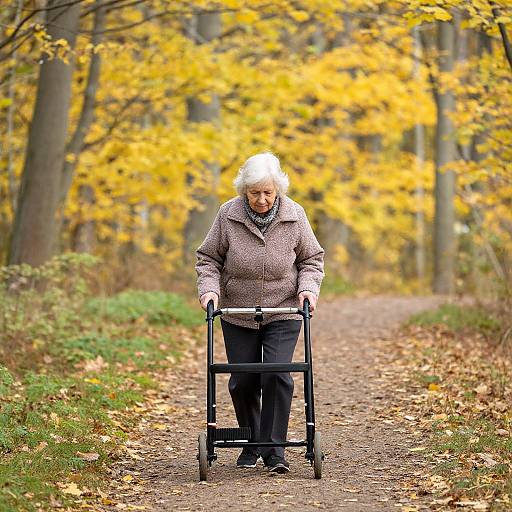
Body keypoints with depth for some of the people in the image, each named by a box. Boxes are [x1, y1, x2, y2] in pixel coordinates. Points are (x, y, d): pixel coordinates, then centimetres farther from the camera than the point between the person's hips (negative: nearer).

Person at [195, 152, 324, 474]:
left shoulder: (294, 215, -6)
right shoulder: (228, 215, -7)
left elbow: (311, 259, 5)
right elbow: (209, 258, 2)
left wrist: (308, 287, -12)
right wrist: (209, 289, -13)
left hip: (283, 314, -1)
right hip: (238, 316, 1)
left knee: (277, 376, -14)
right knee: (243, 381, 4)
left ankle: (274, 450, -5)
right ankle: (251, 445, 25)